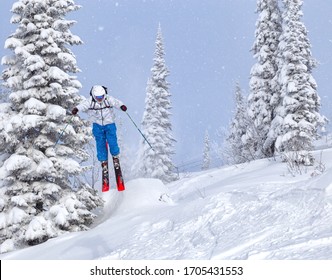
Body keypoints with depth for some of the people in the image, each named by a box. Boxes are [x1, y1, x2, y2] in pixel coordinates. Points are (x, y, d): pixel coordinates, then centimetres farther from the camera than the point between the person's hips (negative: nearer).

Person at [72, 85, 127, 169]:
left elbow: (116, 102, -31)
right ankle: (103, 160, 20)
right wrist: (76, 109, -49)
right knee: (100, 143, 2)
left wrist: (121, 106, -52)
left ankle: (115, 155, 26)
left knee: (112, 142, -2)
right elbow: (83, 105, -29)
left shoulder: (108, 99, -14)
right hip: (97, 125, 1)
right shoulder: (90, 101, -13)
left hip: (109, 124, -1)